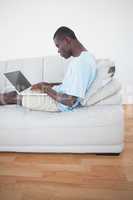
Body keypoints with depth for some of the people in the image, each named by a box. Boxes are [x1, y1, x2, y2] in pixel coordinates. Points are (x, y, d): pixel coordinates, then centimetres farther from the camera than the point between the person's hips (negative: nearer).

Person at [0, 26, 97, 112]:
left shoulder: (80, 63, -29)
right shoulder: (85, 56, 4)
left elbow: (69, 101, -30)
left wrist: (45, 88, -18)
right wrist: (50, 85, 6)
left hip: (60, 104, -9)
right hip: (59, 95, 9)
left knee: (15, 96, 5)